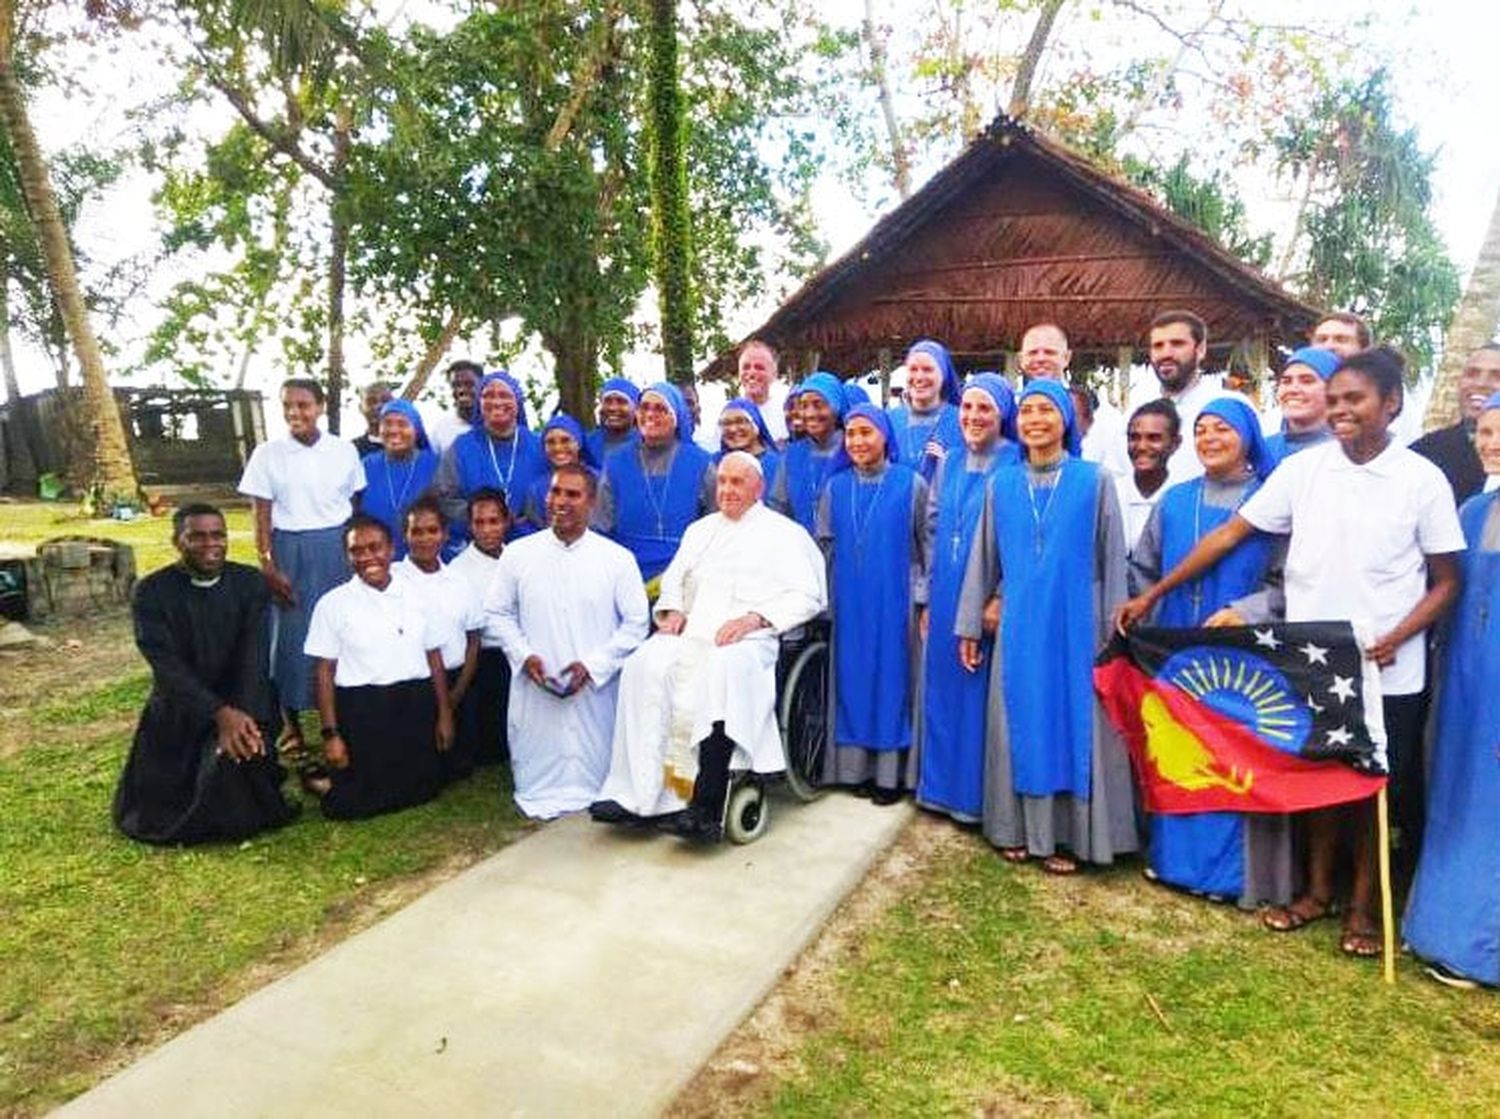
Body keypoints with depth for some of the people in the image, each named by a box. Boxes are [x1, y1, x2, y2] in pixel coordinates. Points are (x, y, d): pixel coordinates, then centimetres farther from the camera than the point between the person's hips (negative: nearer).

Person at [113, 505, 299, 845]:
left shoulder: (251, 584, -4)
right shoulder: (151, 593, -8)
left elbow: (253, 659, -13)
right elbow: (167, 666, -18)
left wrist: (243, 718, -29)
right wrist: (220, 713, -32)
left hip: (241, 705, 0)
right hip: (178, 710, 0)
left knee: (239, 754, -29)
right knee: (154, 814, -4)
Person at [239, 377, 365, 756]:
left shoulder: (344, 451, 2)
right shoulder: (268, 454, -1)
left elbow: (356, 507, 6)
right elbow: (262, 517, -1)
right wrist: (267, 568, -6)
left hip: (339, 549, 1)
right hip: (290, 550, -1)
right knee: (291, 633, 5)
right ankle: (290, 721, 18)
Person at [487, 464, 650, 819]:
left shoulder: (617, 559, -1)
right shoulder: (518, 554, 4)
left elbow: (637, 622, -1)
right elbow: (498, 611, 11)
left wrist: (593, 664, -10)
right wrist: (524, 655, -5)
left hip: (595, 690, -1)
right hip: (534, 690, 1)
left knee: (593, 763, 3)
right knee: (537, 762, 6)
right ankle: (539, 800, 24)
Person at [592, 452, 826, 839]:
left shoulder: (784, 533, 12)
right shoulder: (700, 529, 30)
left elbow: (806, 597, 1)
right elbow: (674, 578, 28)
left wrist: (754, 618, -13)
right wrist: (672, 610, 5)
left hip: (748, 636, -5)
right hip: (691, 630, 5)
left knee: (722, 670, -38)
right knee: (644, 664, -26)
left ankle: (707, 805, -39)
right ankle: (637, 792, -29)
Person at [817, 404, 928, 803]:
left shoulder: (912, 485, -1)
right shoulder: (835, 487, 8)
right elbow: (824, 545, 11)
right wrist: (825, 598, 6)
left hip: (895, 601, -3)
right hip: (848, 603, 3)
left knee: (892, 676, 1)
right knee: (853, 677, 6)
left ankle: (892, 772, 9)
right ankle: (856, 767, 15)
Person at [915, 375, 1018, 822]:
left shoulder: (1016, 466, -6)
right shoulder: (949, 465, 11)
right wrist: (927, 598, 9)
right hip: (945, 600, 6)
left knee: (980, 695, 1)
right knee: (942, 691, 11)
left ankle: (979, 795, 15)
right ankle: (943, 787, 24)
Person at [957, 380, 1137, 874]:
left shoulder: (1095, 480, -1)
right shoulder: (1002, 484, 7)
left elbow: (1112, 559, 0)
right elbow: (982, 557, 11)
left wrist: (1113, 630, -3)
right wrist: (971, 624, 10)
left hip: (1076, 623, -2)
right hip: (1018, 624, 3)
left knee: (1073, 723, 3)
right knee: (1021, 724, 8)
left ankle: (1068, 835, 15)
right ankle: (1020, 828, 20)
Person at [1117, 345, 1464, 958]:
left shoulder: (1422, 479, -6)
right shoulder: (1301, 469, -2)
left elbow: (1445, 582, 0)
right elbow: (1229, 534, -1)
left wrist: (1395, 638, -17)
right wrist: (1153, 593, -4)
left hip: (1386, 671, -1)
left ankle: (1362, 905, 29)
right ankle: (1317, 889, 33)